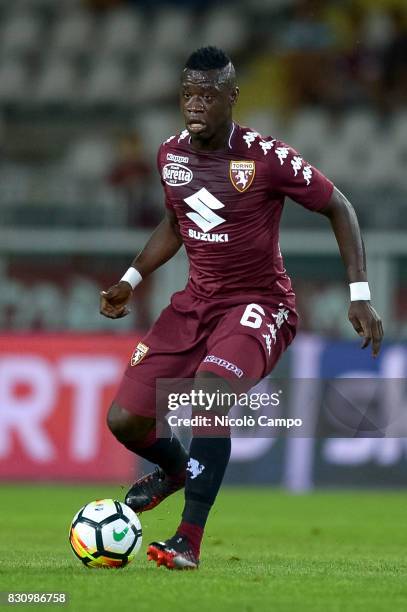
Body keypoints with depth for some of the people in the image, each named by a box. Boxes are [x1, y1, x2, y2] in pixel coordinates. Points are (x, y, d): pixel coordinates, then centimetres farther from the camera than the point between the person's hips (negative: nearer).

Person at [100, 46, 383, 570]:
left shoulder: (267, 158, -17)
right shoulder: (170, 155, 1)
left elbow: (337, 208, -6)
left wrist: (359, 295, -11)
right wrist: (130, 281, 12)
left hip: (259, 304, -6)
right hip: (196, 302, 6)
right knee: (125, 420, -2)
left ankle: (189, 541, -29)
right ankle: (176, 469, 35)